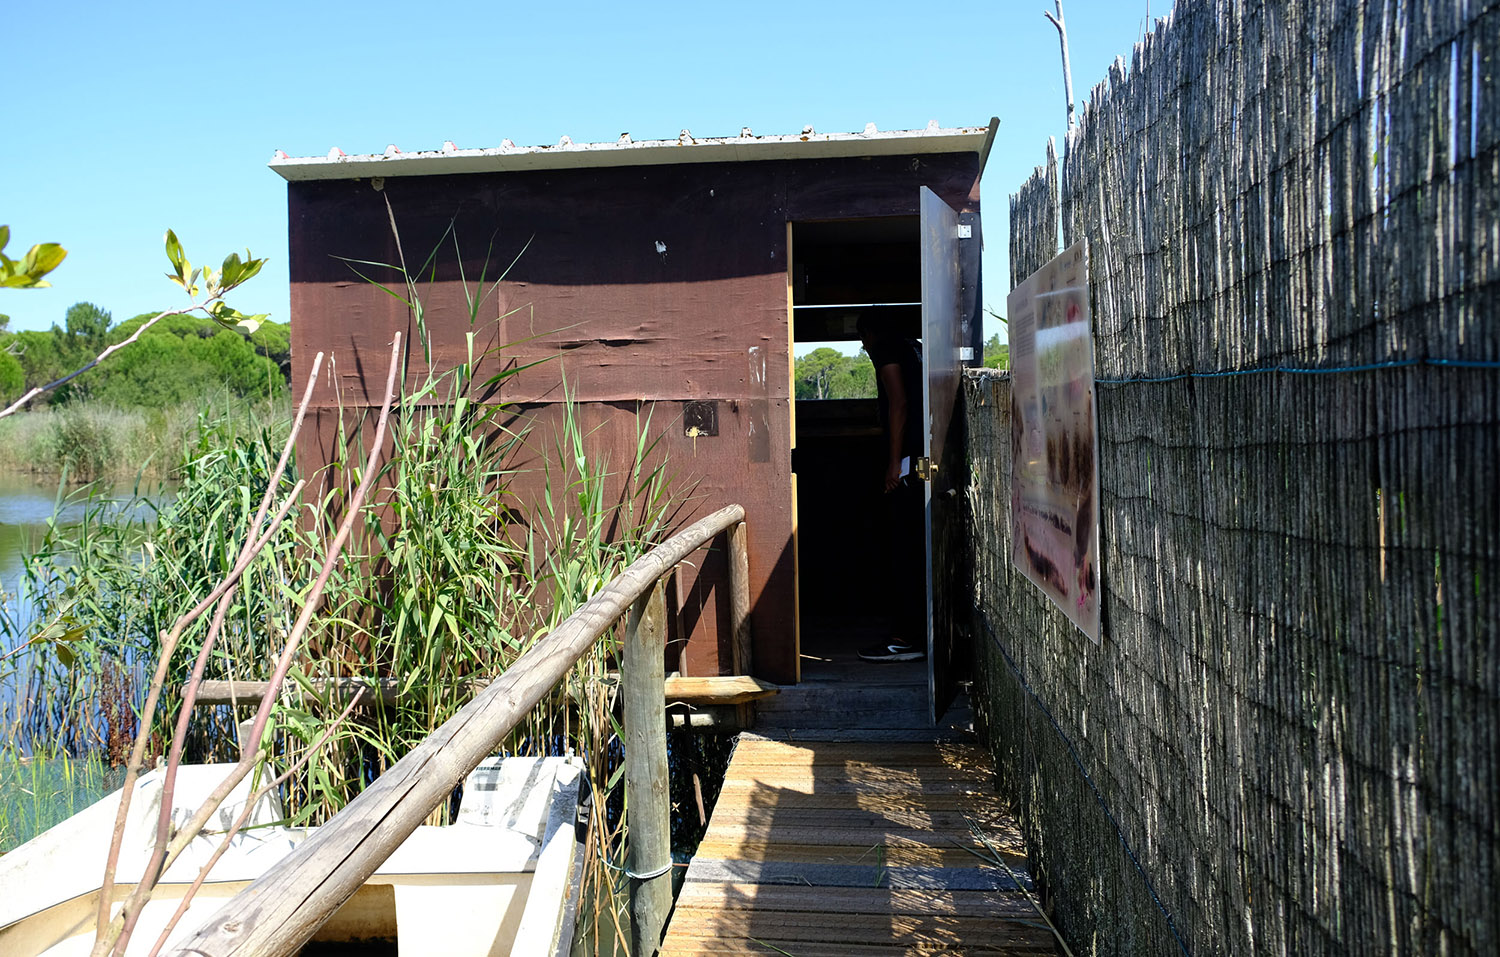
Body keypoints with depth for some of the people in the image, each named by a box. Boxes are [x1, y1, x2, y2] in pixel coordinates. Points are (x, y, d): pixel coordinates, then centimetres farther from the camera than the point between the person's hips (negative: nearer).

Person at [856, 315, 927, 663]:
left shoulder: (885, 350, -4)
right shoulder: (914, 348, 22)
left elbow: (899, 403, -15)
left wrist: (894, 462, -17)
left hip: (906, 462, -9)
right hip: (926, 461, 9)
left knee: (900, 548, -7)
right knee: (919, 549, 13)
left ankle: (905, 638, -7)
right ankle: (922, 632, 18)